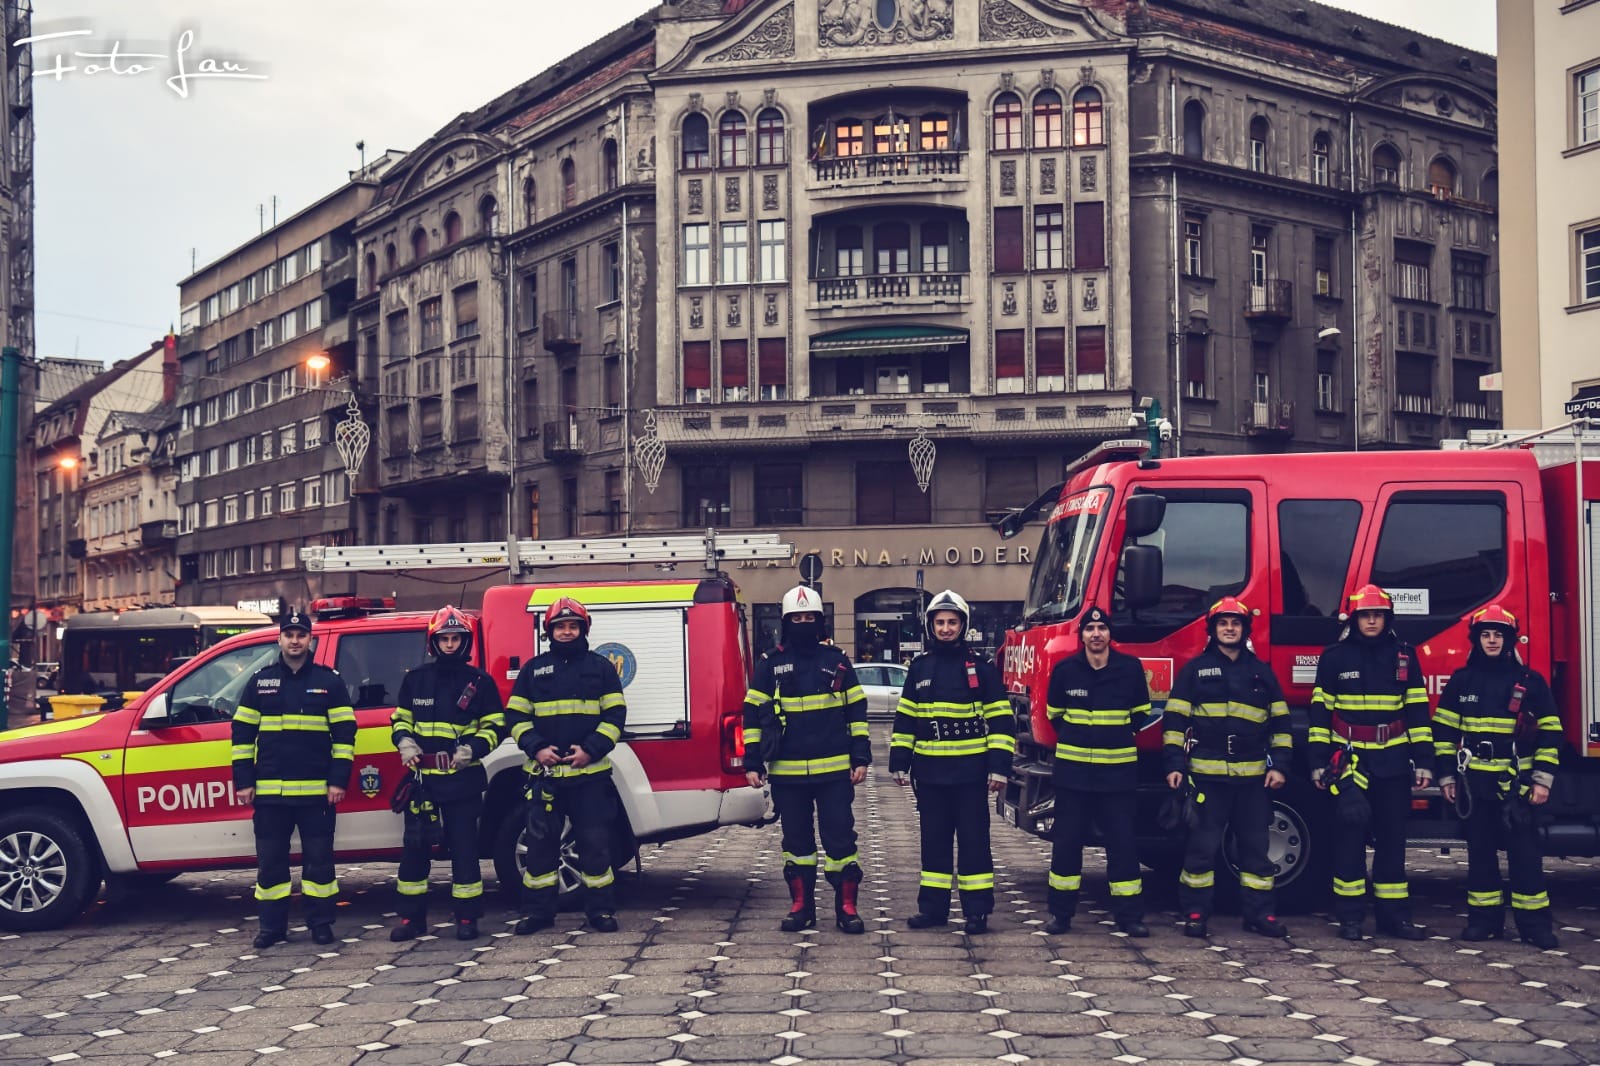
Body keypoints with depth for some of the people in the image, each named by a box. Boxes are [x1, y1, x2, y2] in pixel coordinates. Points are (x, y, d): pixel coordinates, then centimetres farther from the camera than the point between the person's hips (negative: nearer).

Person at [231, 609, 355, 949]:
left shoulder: (329, 681, 4)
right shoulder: (260, 682, 9)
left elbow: (345, 732, 3)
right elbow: (242, 733, 10)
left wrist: (338, 780, -5)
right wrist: (244, 781, 3)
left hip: (316, 790, -1)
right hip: (269, 791, 2)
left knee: (318, 858, 3)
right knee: (270, 860, 5)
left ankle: (320, 923, 12)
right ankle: (272, 925, 14)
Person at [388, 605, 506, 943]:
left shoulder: (480, 681, 3)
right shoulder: (415, 679, 9)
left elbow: (494, 724, 5)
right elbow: (399, 718, 17)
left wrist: (474, 748, -13)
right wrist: (404, 741, -4)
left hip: (463, 779, -2)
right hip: (422, 776, 2)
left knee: (464, 848, 1)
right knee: (415, 846, 2)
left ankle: (467, 918, 9)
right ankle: (411, 917, 12)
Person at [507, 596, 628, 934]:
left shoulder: (600, 666, 7)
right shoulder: (534, 669, 11)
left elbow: (615, 714, 3)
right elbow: (516, 715, 9)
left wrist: (591, 749, -10)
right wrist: (536, 748, -7)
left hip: (590, 772, -1)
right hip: (544, 772, 1)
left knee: (595, 842, 0)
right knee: (540, 843, 3)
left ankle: (600, 909, 9)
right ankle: (537, 910, 12)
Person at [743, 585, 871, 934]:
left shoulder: (836, 661, 5)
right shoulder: (769, 664, 4)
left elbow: (857, 711, 8)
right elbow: (753, 714, 6)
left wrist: (861, 757, 2)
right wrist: (752, 762, 1)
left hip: (835, 772, -1)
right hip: (787, 773, 1)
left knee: (840, 839, 0)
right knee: (796, 841, 9)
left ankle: (847, 907, 9)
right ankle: (801, 906, 19)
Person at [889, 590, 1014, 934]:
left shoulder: (980, 667, -1)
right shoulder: (920, 668, 9)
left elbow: (1000, 720, -2)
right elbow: (904, 718, 13)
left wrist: (999, 766, -8)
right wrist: (899, 763, 7)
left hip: (970, 771, -3)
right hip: (930, 773, 3)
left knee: (974, 840, 1)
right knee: (934, 841, 10)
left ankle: (977, 910, 6)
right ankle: (933, 906, 18)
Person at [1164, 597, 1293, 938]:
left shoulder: (1262, 672, 13)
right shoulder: (1195, 669, 6)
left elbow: (1279, 723, 15)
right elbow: (1175, 719, 2)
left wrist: (1278, 765, 5)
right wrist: (1175, 764, -6)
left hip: (1253, 776, 3)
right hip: (1206, 775, -3)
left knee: (1256, 846, 7)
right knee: (1202, 846, -1)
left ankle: (1259, 913, 14)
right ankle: (1195, 913, 6)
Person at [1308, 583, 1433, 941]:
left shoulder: (1403, 655, 6)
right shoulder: (1335, 657, 2)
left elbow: (1417, 711, 6)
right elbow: (1320, 712, 2)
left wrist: (1424, 761, 1)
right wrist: (1318, 762, -3)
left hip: (1393, 761, 2)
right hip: (1349, 760, -2)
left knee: (1392, 837, 6)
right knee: (1350, 836, -1)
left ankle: (1393, 914, 13)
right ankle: (1350, 917, 5)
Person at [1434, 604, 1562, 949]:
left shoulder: (1530, 682, 1)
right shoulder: (1461, 681, 6)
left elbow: (1550, 732, 2)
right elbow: (1444, 731, 9)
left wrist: (1543, 779, -4)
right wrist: (1447, 776, 4)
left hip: (1516, 783, -2)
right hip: (1474, 782, 2)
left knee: (1524, 852, -2)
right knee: (1480, 850, 8)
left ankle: (1535, 923, 3)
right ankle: (1484, 919, 15)